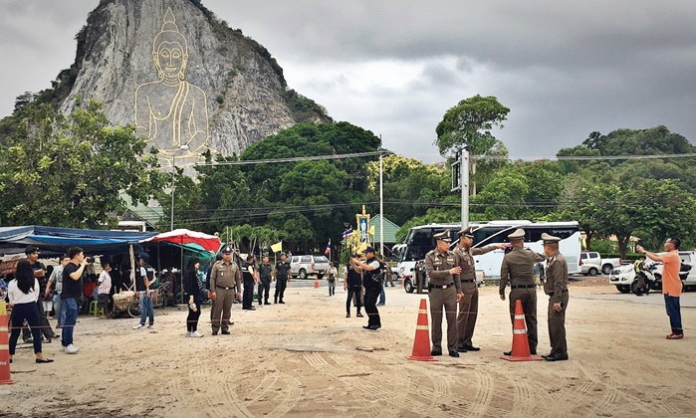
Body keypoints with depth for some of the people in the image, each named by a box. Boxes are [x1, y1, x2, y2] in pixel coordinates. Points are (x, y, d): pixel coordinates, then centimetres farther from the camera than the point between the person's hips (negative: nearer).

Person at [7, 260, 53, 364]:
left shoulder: (12, 283, -5)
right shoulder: (35, 281, -2)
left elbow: (11, 300, 3)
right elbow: (36, 296, 6)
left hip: (17, 308, 1)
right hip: (31, 307, -1)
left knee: (14, 333, 11)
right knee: (36, 332, 1)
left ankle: (9, 356, 18)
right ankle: (39, 355, -3)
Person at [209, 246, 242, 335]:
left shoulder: (235, 266, 9)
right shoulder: (217, 265, 0)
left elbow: (238, 279, 14)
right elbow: (212, 278, -2)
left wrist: (239, 291, 9)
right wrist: (212, 291, -8)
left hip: (231, 291, 3)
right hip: (219, 290, -3)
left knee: (227, 311, 8)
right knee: (217, 310, -2)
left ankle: (225, 328, 16)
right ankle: (215, 329, 4)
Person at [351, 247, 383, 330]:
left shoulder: (375, 262, -13)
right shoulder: (366, 262, 13)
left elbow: (368, 268, -30)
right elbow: (359, 270, 19)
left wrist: (358, 262, -25)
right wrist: (353, 264, 2)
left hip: (374, 288, -9)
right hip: (368, 288, 9)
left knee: (370, 304, -18)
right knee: (367, 305, 8)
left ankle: (376, 323, -11)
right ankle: (371, 323, 16)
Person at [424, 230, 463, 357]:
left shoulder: (452, 256, 6)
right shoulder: (430, 256, -5)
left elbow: (456, 275, 12)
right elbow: (430, 273, -18)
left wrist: (459, 291, 9)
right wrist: (449, 272, -24)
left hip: (450, 290, 2)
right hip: (435, 291, -2)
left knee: (452, 320, 0)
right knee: (436, 321, 4)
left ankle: (452, 348, 7)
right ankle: (436, 348, 14)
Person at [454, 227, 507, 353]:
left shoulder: (469, 250, 13)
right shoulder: (456, 252, -12)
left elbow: (482, 250, 32)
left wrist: (496, 246, 33)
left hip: (474, 285, 9)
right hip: (464, 286, -9)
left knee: (473, 315, 10)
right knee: (463, 315, -7)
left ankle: (467, 342, 17)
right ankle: (458, 344, -1)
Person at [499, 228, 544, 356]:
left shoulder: (508, 257, -5)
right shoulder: (530, 254, 3)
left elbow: (504, 277, -5)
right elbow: (541, 258, 26)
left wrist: (502, 292, 5)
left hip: (517, 291, -3)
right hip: (531, 289, 3)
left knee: (516, 320, 1)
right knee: (531, 319, 11)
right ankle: (532, 347, 17)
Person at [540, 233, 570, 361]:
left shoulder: (558, 261, -17)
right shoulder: (553, 259, 16)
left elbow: (559, 282, -22)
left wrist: (557, 301, -24)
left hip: (558, 297, -11)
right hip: (554, 296, 11)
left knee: (557, 324, -8)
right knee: (552, 323, 14)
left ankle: (561, 352, -2)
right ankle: (556, 351, 21)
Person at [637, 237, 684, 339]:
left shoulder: (672, 255, -19)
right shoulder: (672, 255, 13)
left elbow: (655, 258, -22)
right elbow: (657, 255, 14)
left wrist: (644, 252, -10)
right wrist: (644, 251, 8)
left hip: (671, 289, -10)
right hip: (671, 288, 10)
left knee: (673, 311, -6)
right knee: (673, 311, 13)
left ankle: (678, 332, -4)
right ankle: (677, 331, 17)